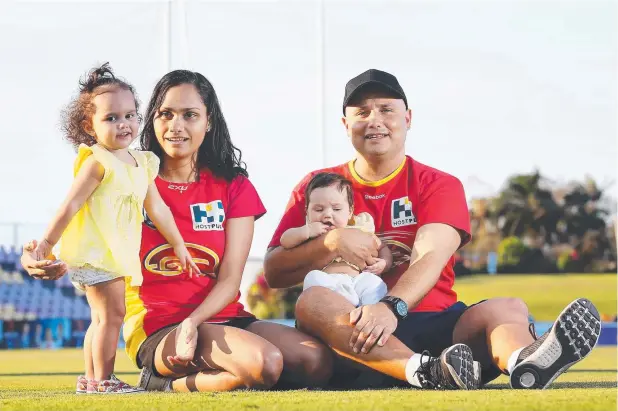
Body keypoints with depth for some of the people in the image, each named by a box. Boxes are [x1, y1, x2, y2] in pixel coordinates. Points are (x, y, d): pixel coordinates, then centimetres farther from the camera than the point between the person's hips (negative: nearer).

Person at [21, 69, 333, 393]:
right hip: (156, 327, -4)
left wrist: (192, 323, -20)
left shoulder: (233, 187, 8)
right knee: (263, 363, -32)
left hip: (220, 317, 4)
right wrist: (53, 265, -27)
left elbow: (230, 280, -1)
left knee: (317, 362, -21)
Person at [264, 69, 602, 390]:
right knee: (312, 301, -32)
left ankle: (523, 363, -66)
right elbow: (274, 273, 7)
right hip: (352, 338, 0)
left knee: (509, 308, -26)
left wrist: (392, 306, -30)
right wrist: (331, 243, -11)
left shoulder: (440, 186, 10)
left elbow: (430, 257, -10)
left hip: (433, 327, 1)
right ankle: (425, 371, -58)